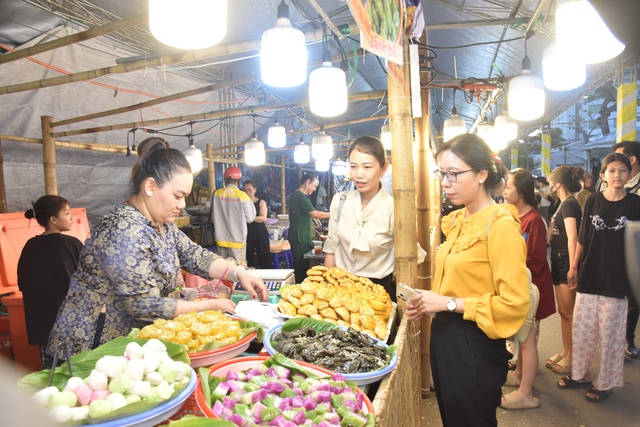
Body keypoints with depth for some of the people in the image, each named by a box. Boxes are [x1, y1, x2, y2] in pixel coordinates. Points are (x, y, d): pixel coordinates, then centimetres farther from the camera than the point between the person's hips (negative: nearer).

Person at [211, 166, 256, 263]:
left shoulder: (216, 194, -3)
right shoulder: (242, 195, -13)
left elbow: (212, 218, 8)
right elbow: (250, 218, -5)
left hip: (221, 239, 4)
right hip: (237, 240, -3)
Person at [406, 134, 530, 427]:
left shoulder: (500, 225, -17)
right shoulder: (456, 220, 7)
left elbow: (514, 303, -22)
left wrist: (449, 303, -20)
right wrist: (429, 301, 2)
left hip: (475, 347, -8)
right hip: (444, 335, 8)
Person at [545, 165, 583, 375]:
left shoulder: (569, 204, -15)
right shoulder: (564, 204, 13)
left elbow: (572, 238, -21)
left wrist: (573, 268, -24)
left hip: (566, 261, -9)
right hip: (559, 261, 10)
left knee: (569, 312, 1)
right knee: (562, 311, 16)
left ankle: (572, 357, 12)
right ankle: (564, 352, 27)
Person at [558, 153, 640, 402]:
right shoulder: (593, 201, 3)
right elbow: (583, 237, 7)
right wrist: (574, 266, 6)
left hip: (617, 278, -2)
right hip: (589, 274, 2)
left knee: (610, 333, 7)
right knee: (581, 328, 10)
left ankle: (605, 383, 24)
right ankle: (579, 374, 28)